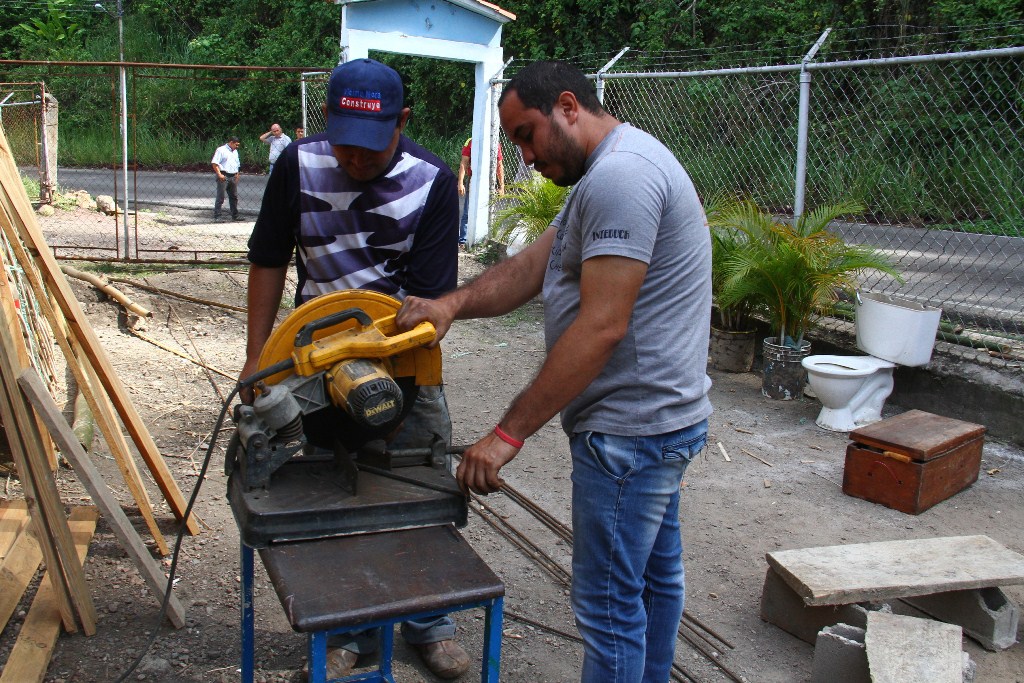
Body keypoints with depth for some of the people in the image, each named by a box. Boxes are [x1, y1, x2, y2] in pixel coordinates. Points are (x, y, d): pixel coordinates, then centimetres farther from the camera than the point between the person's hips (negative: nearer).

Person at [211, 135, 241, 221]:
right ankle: (217, 216, -4)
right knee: (220, 197, -7)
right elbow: (214, 163, -11)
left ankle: (235, 216, 17)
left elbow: (237, 165, 28)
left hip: (233, 176, 7)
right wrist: (219, 174, -18)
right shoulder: (221, 150, -4)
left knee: (234, 197, 10)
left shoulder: (235, 152, 20)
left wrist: (237, 174, 16)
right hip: (224, 176, -7)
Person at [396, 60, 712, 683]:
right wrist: (452, 304, -8)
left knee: (610, 603, 1)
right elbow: (532, 266, 9)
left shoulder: (619, 176, -21)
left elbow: (601, 327, -27)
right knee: (654, 573, 23)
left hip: (630, 431, -11)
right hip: (661, 415, 11)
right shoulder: (618, 170, 15)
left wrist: (508, 434, -25)